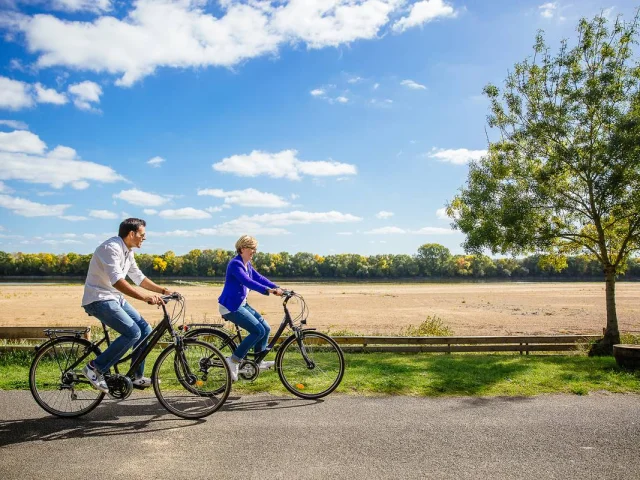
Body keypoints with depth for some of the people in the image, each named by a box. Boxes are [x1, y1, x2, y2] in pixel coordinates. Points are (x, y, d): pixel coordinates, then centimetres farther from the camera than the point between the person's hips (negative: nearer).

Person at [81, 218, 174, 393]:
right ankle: (95, 368, -8)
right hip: (99, 300, -10)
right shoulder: (111, 248, -21)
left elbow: (138, 277, 17)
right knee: (133, 332, -21)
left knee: (145, 329, 3)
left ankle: (137, 377, 13)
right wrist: (145, 297, -42)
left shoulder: (127, 251, 9)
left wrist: (162, 290, 8)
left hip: (115, 298, 10)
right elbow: (117, 281, -34)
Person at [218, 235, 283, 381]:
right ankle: (233, 361, -7)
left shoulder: (247, 264, 11)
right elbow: (247, 281, -33)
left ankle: (258, 361, 16)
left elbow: (259, 278, 6)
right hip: (230, 306, -9)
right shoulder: (235, 264, -18)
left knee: (266, 328, 4)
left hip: (241, 304, 9)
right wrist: (268, 290, -43)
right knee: (258, 331, -16)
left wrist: (277, 288, -7)